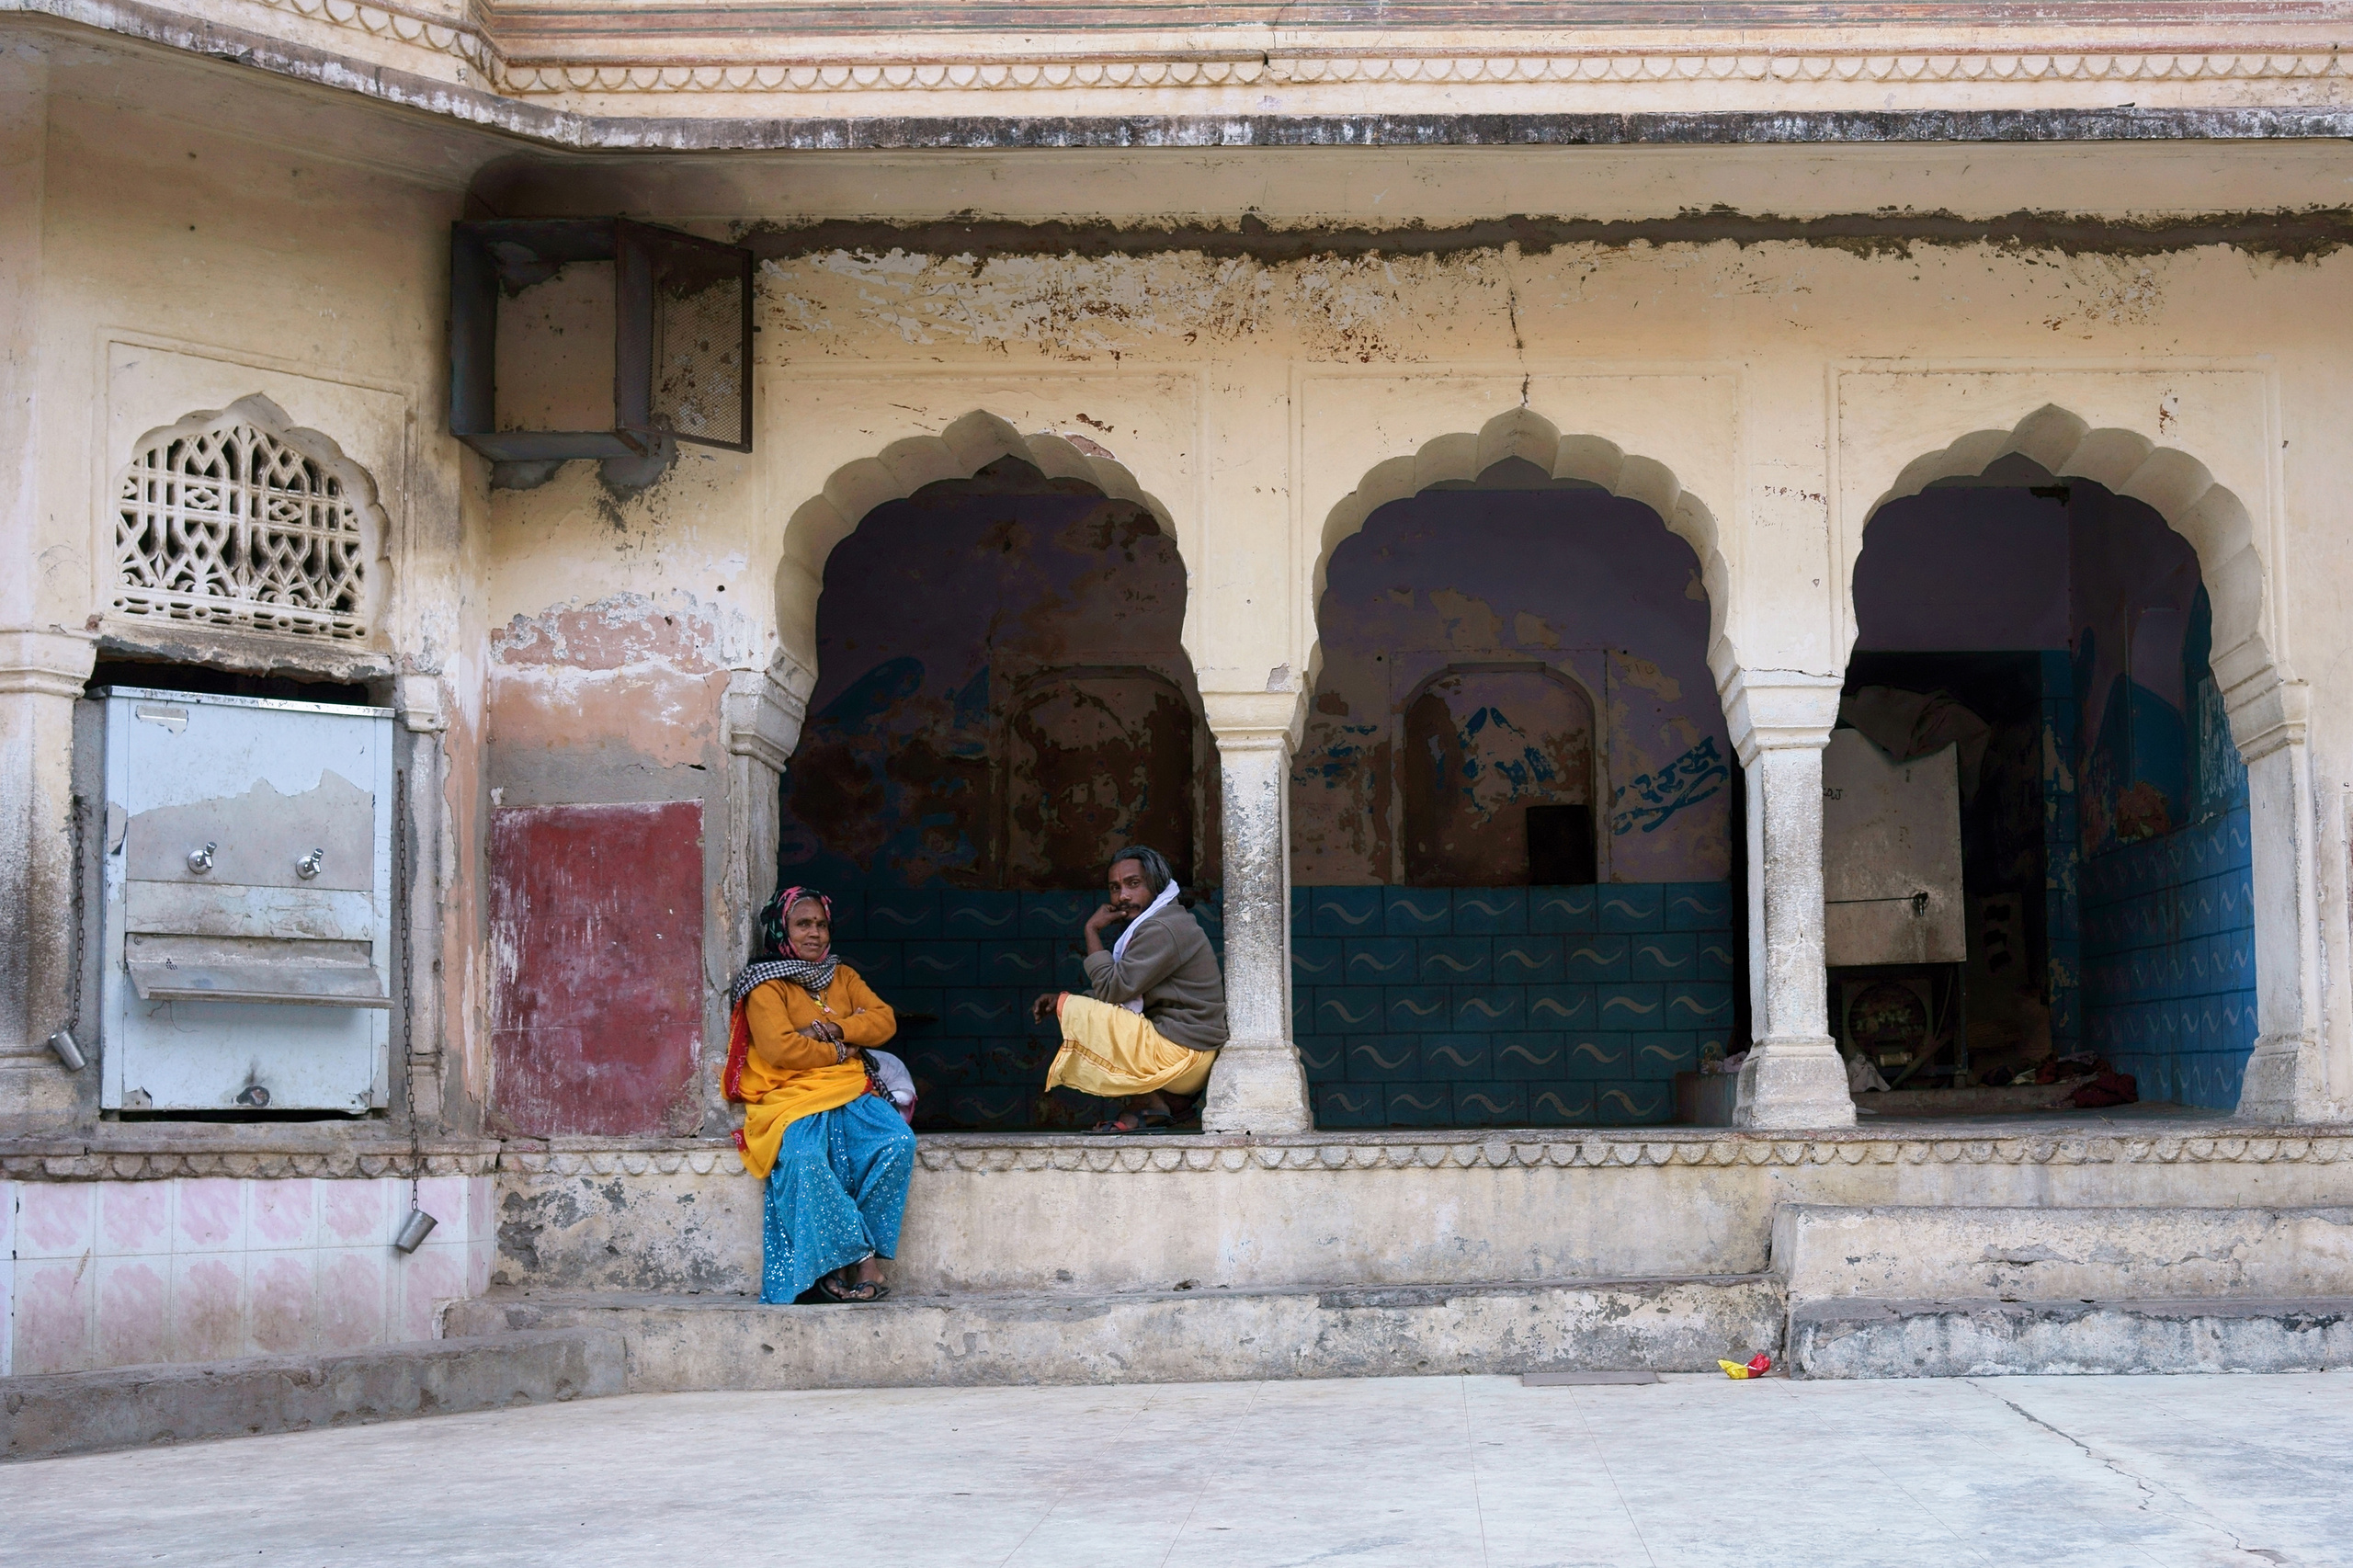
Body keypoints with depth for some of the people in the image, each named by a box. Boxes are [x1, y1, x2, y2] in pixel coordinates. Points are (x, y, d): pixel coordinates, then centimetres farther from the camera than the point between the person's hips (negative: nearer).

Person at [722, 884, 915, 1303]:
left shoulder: (843, 977, 22)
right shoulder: (766, 984, 4)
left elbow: (884, 1019, 9)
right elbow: (780, 1048, -11)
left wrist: (836, 1028, -7)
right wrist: (839, 1053, -2)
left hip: (852, 1094, 5)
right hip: (792, 1097, -5)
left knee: (897, 1142, -26)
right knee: (804, 1160, -37)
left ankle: (851, 1256, -21)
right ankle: (859, 1255, -26)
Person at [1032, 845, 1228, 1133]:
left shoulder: (1161, 930, -17)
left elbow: (1111, 989, -19)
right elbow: (1118, 992, 18)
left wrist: (1092, 931, -7)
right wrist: (1060, 1000, 5)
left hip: (1181, 1055, -11)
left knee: (1073, 1011, -12)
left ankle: (1147, 1101, -7)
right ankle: (1154, 1099, 8)